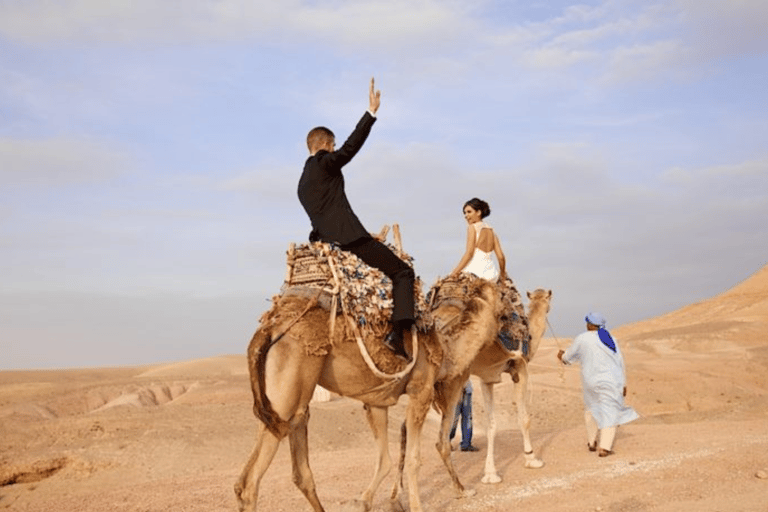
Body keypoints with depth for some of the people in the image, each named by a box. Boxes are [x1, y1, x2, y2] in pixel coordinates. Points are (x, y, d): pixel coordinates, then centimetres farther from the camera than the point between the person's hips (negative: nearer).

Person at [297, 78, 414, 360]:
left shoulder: (303, 181, 23)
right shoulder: (324, 163, -2)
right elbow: (351, 146, -12)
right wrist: (371, 112, -11)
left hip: (324, 242, 9)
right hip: (350, 237, -9)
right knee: (403, 272, -4)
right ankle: (397, 332, -21)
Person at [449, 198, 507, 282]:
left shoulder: (472, 228, -4)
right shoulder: (491, 231, 14)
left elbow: (469, 253, -13)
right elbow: (501, 257, 11)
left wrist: (455, 272, -14)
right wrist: (502, 275, 26)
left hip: (476, 271, -6)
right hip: (491, 273, 6)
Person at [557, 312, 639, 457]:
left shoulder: (581, 339, -4)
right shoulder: (610, 338, 6)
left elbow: (569, 356, 10)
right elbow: (619, 361, 8)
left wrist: (562, 356, 34)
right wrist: (623, 384, 15)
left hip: (592, 381, -1)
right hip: (611, 380, 1)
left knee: (592, 408, 21)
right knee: (609, 413, 2)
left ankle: (591, 442, 25)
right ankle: (604, 448, -6)